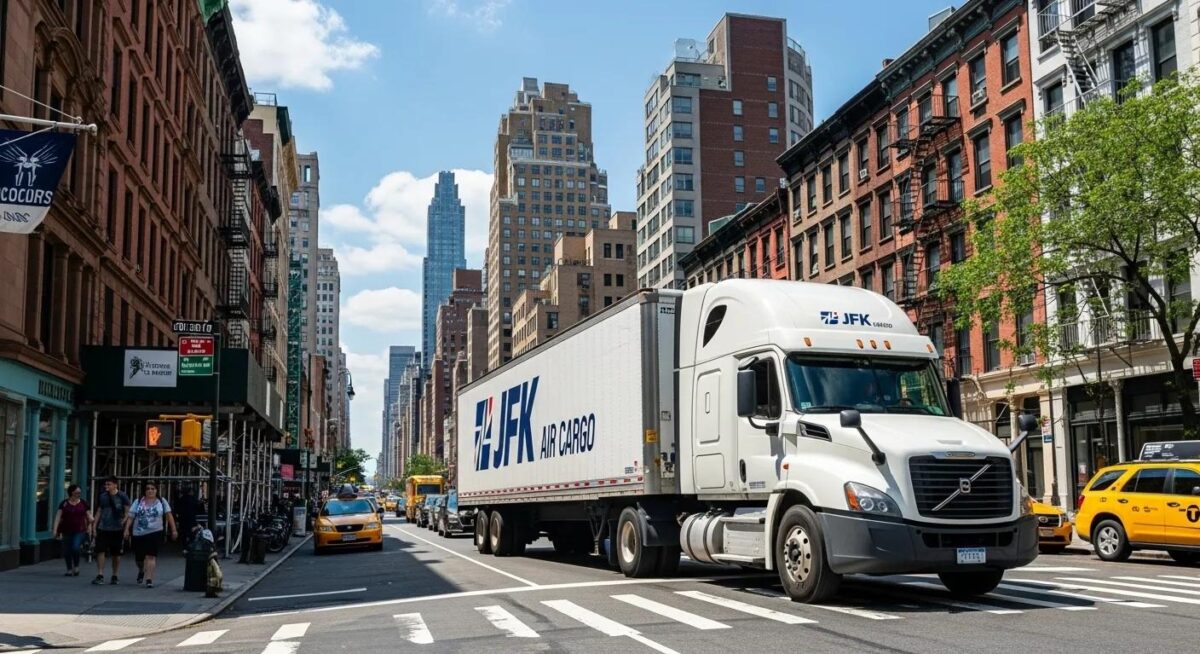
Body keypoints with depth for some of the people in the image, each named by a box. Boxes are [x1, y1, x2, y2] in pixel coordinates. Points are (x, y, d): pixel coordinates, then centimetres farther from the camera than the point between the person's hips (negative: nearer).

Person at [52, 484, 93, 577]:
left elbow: (89, 516, 12)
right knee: (67, 551, 5)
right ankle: (69, 569, 21)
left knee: (76, 548, -18)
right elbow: (58, 517, 1)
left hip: (79, 531, -1)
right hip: (67, 531, 1)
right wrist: (55, 530, -7)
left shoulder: (83, 503, 6)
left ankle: (76, 566, 5)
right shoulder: (64, 503, 3)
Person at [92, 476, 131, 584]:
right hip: (103, 528, 3)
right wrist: (94, 526, 9)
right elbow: (98, 512, 14)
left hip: (117, 529, -3)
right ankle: (100, 576, -6)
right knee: (100, 551, -8)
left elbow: (128, 512, -3)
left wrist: (124, 521, -18)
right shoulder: (102, 496, 9)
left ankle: (115, 576, 15)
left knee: (116, 554, 5)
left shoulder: (122, 496, -3)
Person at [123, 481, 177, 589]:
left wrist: (173, 530, 1)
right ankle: (141, 571, 42)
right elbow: (130, 517, 2)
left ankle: (149, 579, -11)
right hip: (138, 534, 2)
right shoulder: (138, 502, 7)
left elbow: (169, 516, 5)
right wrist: (127, 529, -10)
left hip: (154, 533, -2)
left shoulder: (161, 501, 5)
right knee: (139, 557, 8)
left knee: (151, 556, -12)